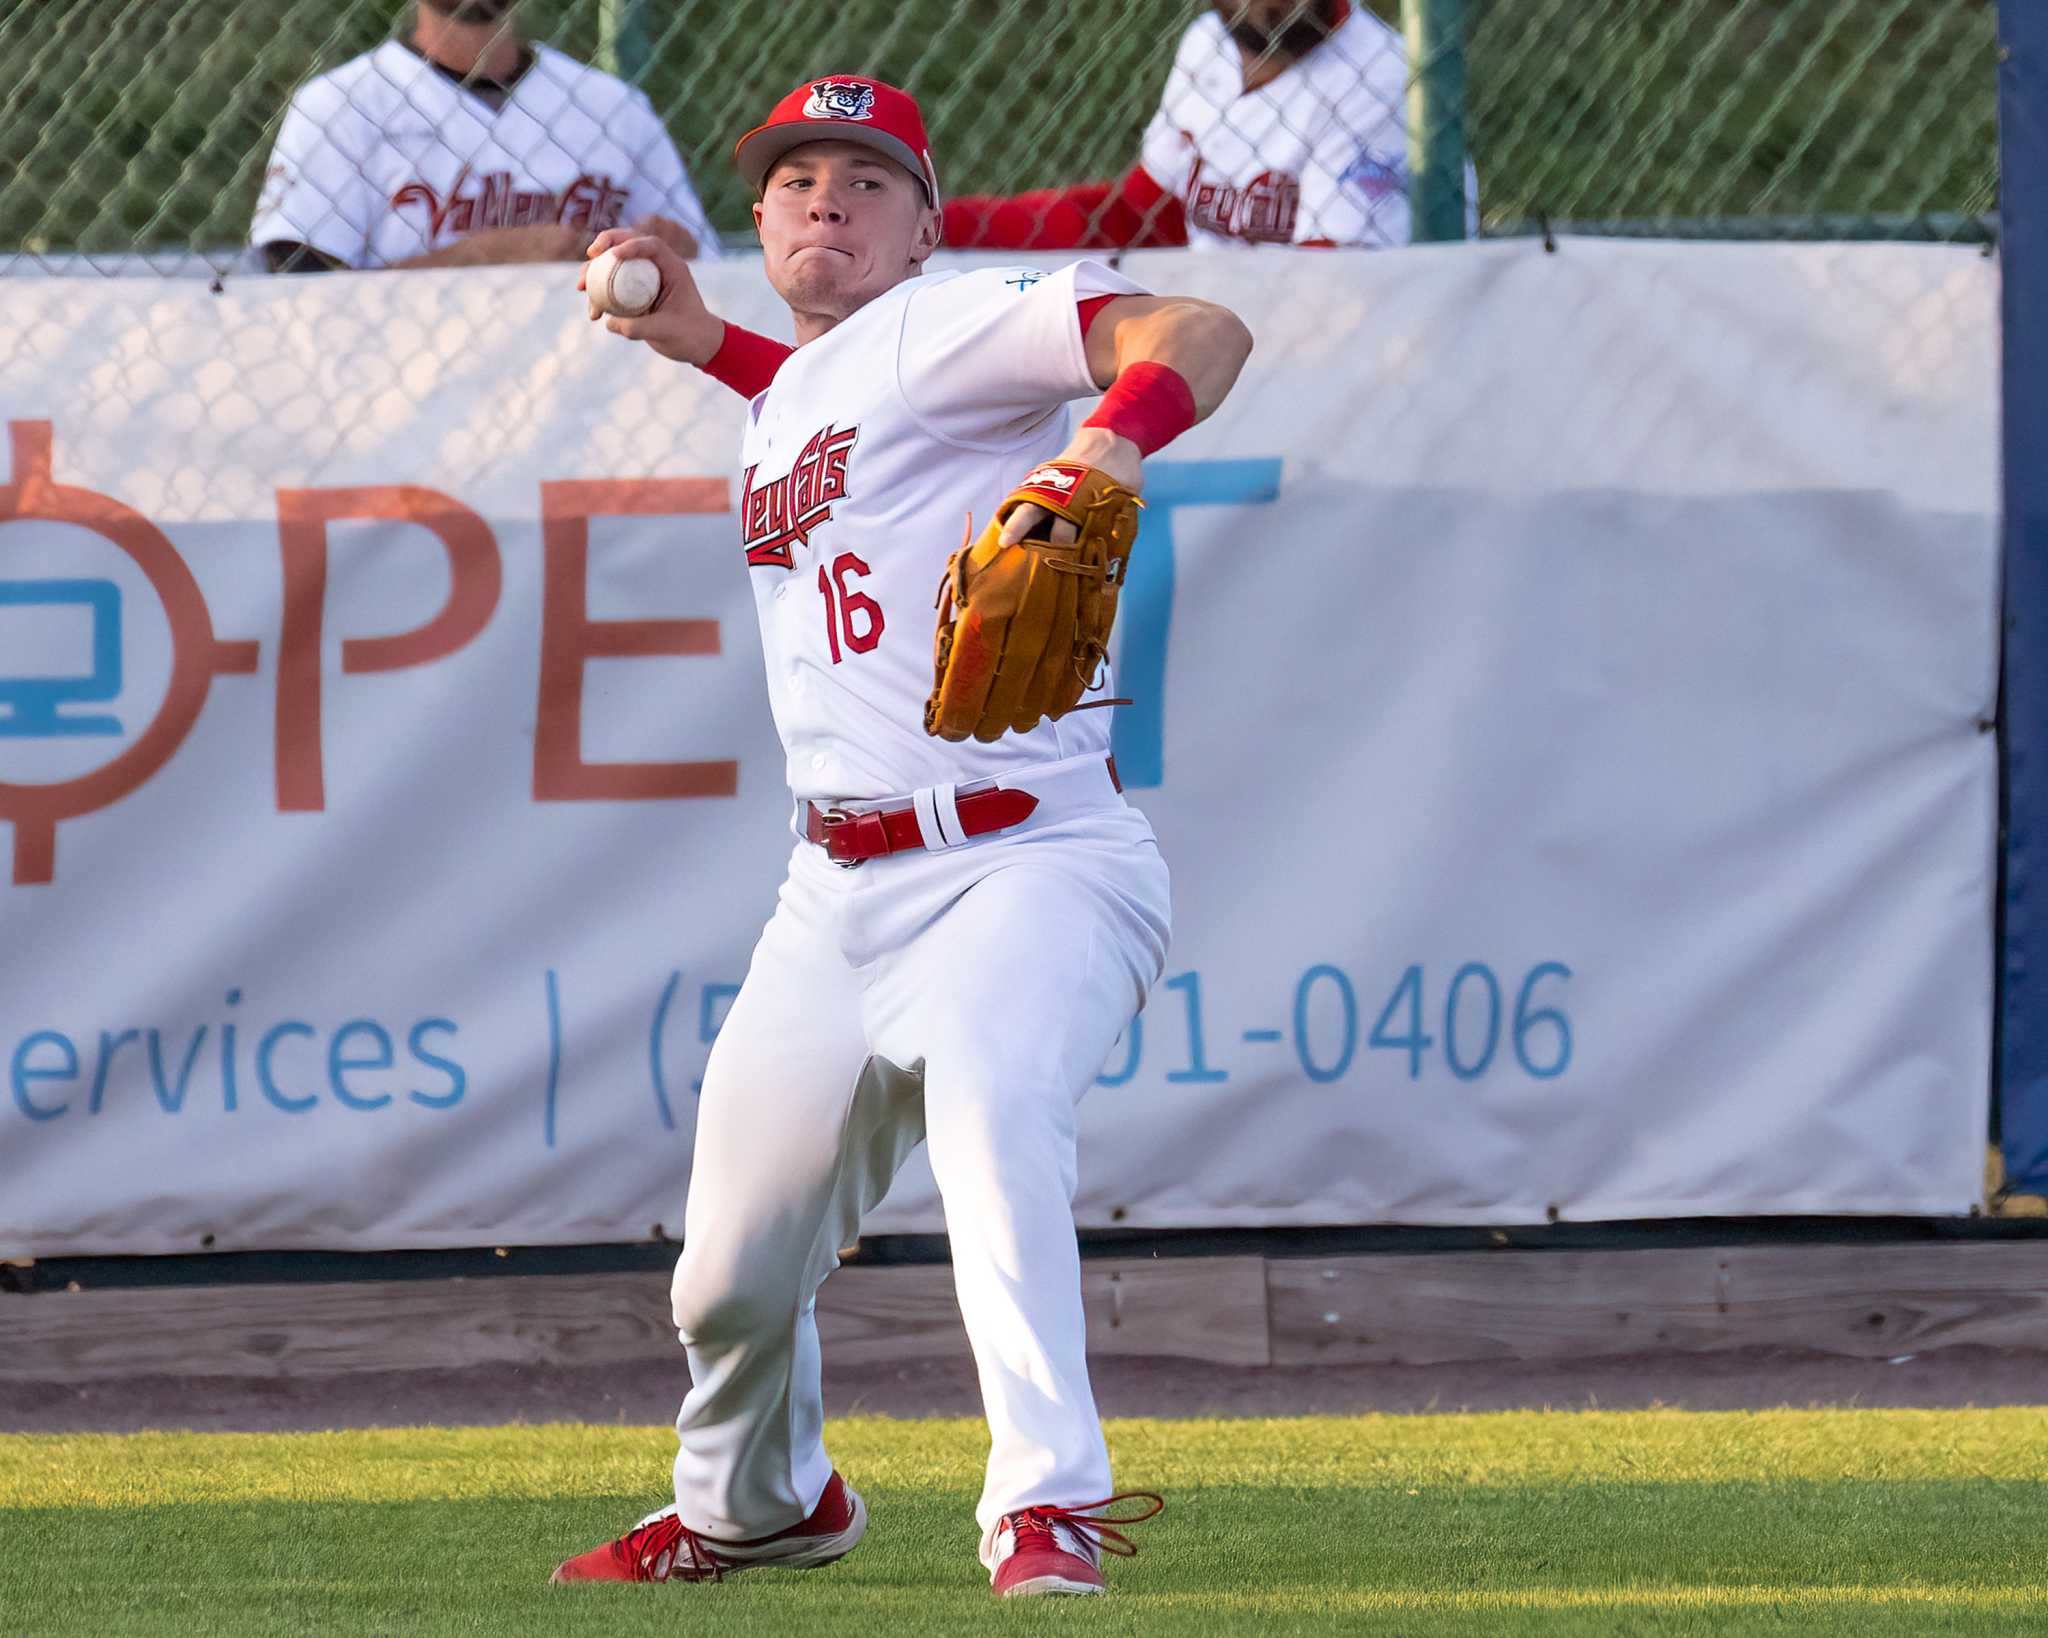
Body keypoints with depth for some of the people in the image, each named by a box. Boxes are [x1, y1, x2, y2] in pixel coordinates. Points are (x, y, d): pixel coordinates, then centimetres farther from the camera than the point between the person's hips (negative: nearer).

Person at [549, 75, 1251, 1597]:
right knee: (732, 1274, 12)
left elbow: (1202, 333, -22)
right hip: (843, 889, 8)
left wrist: (1109, 443, -42)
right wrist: (699, 339, 29)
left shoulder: (949, 325, -8)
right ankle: (752, 1502, 43)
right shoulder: (793, 393, 16)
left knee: (989, 1094, -37)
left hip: (1031, 858, -8)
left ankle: (1048, 1508, -40)